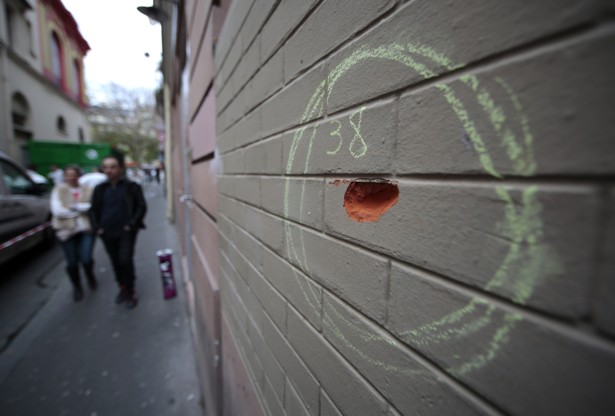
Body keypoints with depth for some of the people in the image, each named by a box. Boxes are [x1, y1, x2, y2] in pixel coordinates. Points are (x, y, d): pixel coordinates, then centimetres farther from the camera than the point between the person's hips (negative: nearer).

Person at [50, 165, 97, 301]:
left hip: (86, 228, 0)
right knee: (72, 263, 6)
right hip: (67, 231, 0)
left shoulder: (87, 191, 5)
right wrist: (81, 209, -7)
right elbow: (57, 210, -8)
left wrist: (73, 206, -14)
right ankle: (77, 287, 32)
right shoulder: (58, 190, 2)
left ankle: (90, 276, 27)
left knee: (86, 259, -8)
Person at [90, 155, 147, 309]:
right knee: (116, 262, 13)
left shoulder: (131, 187, -4)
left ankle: (130, 291, 11)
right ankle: (122, 288, 33)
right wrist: (97, 227, 2)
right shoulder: (100, 189, 7)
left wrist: (132, 224, -13)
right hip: (107, 233, 4)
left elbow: (141, 207, -5)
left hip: (125, 231, -4)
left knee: (125, 261, -8)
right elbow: (93, 210, 14)